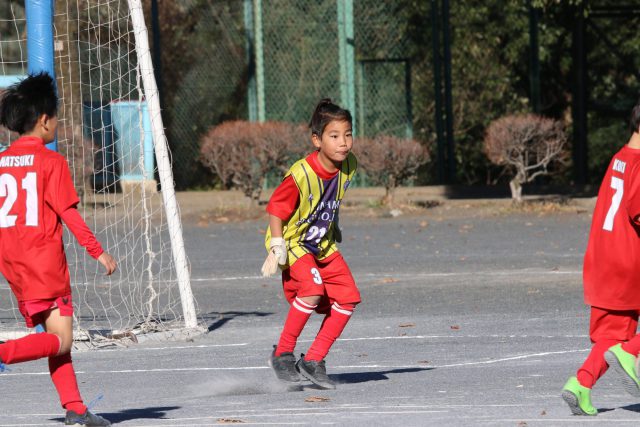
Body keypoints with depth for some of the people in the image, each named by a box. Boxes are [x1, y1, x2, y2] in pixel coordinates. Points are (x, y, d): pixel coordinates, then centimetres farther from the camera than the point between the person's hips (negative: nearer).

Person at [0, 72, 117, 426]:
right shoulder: (51, 162, -8)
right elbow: (68, 213, -11)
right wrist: (97, 252, -5)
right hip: (45, 263, -7)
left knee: (55, 337, 13)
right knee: (60, 341, -7)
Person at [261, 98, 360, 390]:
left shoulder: (348, 165, -7)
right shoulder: (300, 175, -28)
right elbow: (276, 210, -19)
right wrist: (277, 249, -22)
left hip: (323, 245, 7)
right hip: (292, 243, -7)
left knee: (348, 298, -6)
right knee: (312, 289, -29)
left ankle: (313, 361, 5)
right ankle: (282, 355, -12)